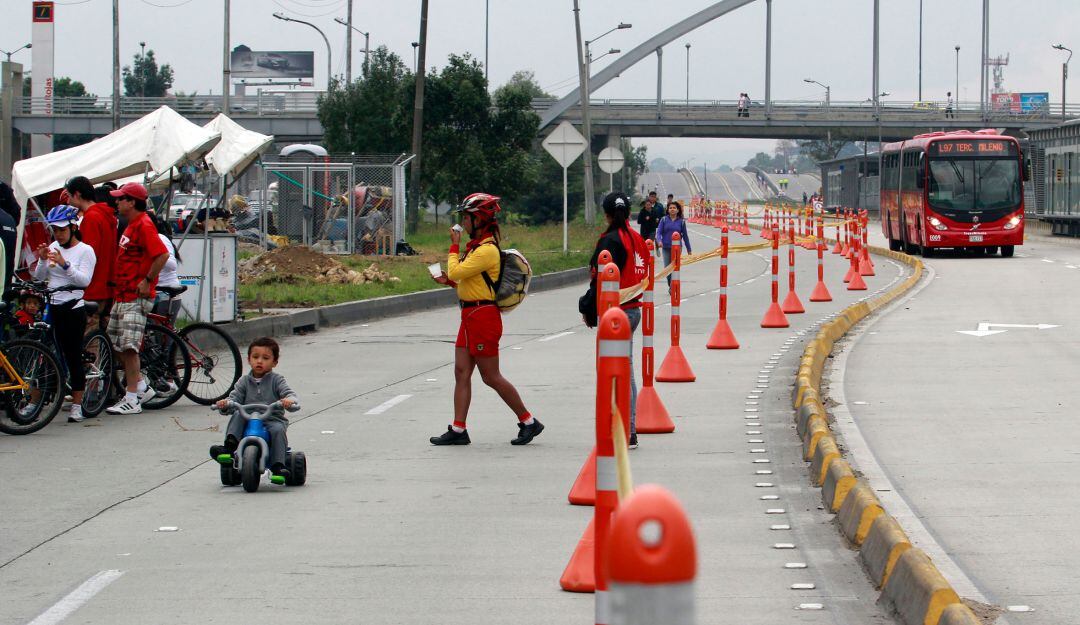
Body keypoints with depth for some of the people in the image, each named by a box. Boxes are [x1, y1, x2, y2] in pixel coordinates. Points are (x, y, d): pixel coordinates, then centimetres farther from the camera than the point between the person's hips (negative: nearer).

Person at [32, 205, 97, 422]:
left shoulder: (85, 250, -2)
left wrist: (64, 264, -24)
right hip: (51, 307, 5)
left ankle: (77, 406, 5)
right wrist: (42, 260, -7)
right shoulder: (52, 248, 13)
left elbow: (85, 280, -14)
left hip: (73, 308, -5)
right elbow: (39, 278, 11)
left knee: (73, 356, -2)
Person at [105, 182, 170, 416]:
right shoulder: (132, 225, 17)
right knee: (119, 345, 12)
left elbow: (162, 255, -23)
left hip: (136, 295, -10)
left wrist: (147, 280, -20)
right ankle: (142, 387, 22)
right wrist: (117, 283, 22)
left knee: (128, 347, -12)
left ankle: (132, 400, -9)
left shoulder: (144, 225, -14)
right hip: (122, 294, 10)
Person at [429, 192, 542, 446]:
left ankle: (529, 422, 7)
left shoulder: (487, 250, -18)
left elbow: (456, 271, -22)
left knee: (491, 376, -4)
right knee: (461, 372, 6)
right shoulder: (477, 246, 15)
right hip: (470, 317, 10)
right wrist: (449, 280, 7)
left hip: (483, 318, -10)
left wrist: (455, 245, -11)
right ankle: (458, 430, 6)